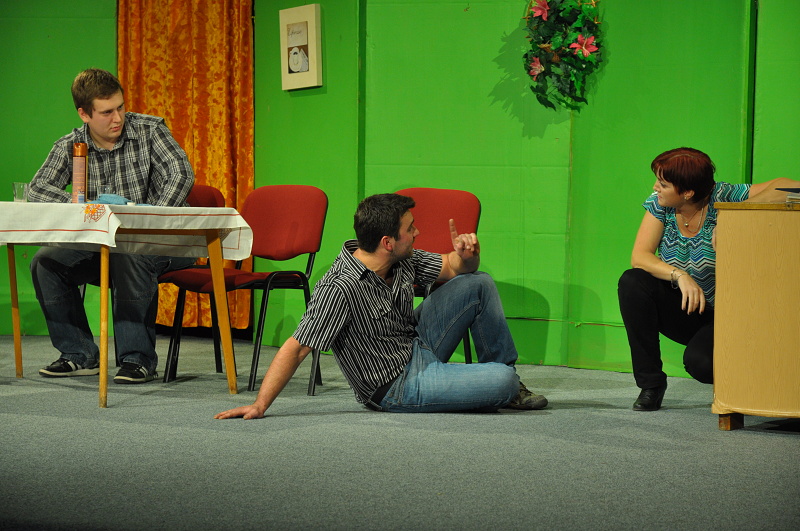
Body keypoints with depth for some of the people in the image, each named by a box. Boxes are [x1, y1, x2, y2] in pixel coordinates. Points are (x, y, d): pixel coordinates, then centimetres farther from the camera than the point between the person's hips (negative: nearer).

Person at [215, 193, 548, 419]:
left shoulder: (402, 260, -6)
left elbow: (452, 268, 10)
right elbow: (296, 348, -28)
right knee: (502, 383, -21)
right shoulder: (340, 288, -30)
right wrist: (259, 405, -32)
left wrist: (466, 255, -14)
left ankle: (504, 379, 18)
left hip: (417, 344, 8)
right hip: (398, 387, -8)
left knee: (479, 284, 3)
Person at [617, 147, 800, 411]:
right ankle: (650, 383, -11)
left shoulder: (722, 198, -16)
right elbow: (639, 257, -15)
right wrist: (680, 276, -31)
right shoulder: (659, 204, -5)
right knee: (632, 282, -23)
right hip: (680, 314, 4)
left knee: (700, 361, -33)